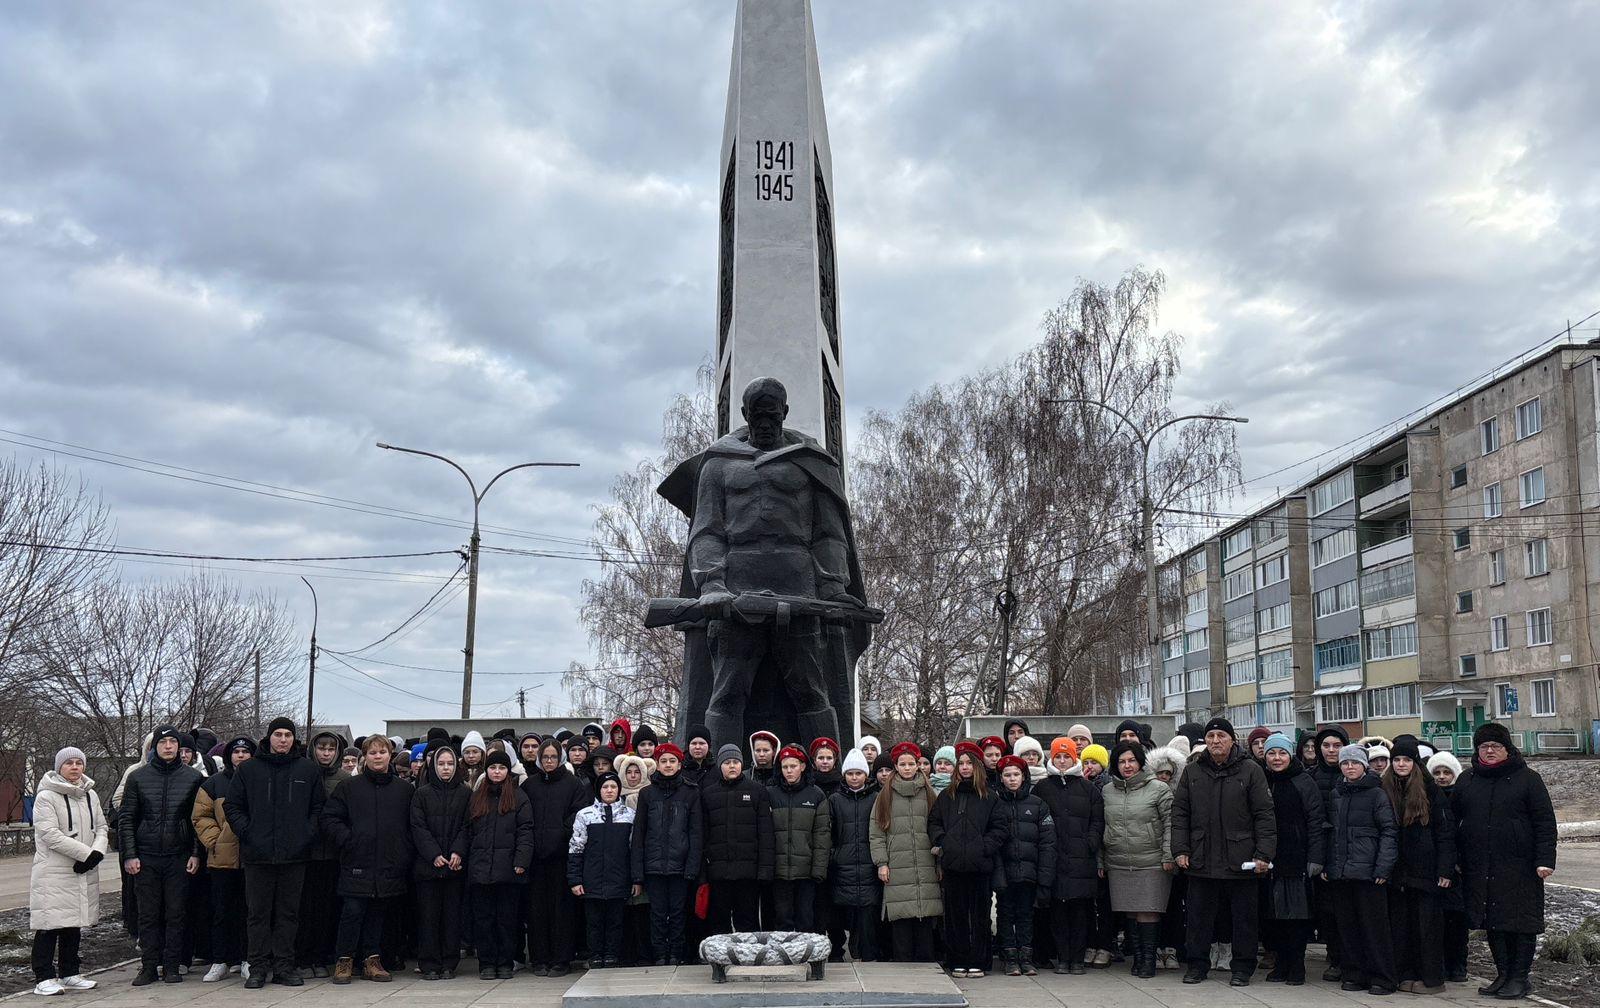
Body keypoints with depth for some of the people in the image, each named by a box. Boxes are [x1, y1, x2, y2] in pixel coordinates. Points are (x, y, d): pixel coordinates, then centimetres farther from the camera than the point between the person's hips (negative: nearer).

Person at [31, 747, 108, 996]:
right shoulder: (46, 797, -9)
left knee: (74, 924, 13)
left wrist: (97, 852, -9)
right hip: (53, 873, -6)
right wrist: (86, 853, -19)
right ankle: (44, 978, 0)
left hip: (84, 872, 6)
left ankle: (69, 973, 22)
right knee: (50, 924, -5)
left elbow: (101, 827, 12)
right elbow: (50, 835, -17)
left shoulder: (90, 795, 12)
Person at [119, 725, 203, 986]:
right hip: (146, 857, 0)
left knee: (176, 913, 3)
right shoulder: (138, 777, 5)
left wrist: (196, 853, -2)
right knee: (148, 914, 4)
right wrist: (129, 854, -4)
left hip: (179, 857, 0)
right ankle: (148, 967, 11)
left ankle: (172, 966, 10)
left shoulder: (193, 777, 4)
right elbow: (126, 819, 5)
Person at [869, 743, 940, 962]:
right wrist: (881, 862, -3)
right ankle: (903, 963, 1)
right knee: (901, 923, -5)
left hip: (926, 868, 1)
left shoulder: (928, 794, 13)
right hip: (897, 868, -1)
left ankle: (926, 965, 8)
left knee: (925, 921, 0)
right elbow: (875, 833, 7)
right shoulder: (885, 796, 10)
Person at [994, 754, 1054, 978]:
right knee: (1006, 913, 3)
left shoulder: (1037, 804, 6)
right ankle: (1011, 958, 10)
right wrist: (994, 873, -6)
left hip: (1029, 871, 0)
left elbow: (1047, 842, 3)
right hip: (1003, 871, 0)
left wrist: (1045, 876, -4)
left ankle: (1026, 958, 12)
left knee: (1026, 913, 6)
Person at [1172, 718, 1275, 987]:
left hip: (1240, 861, -2)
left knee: (1244, 917, 6)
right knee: (1199, 916, 9)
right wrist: (1181, 849, 1)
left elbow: (1264, 815, -3)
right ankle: (1197, 964, 21)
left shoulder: (1250, 771, -1)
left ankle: (1242, 967, 19)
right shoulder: (1192, 772, 8)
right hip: (1201, 861, 2)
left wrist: (1264, 854, -10)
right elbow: (1180, 813, 10)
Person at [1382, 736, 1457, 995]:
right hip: (1397, 872, 4)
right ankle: (1406, 975, 16)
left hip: (1425, 870, -4)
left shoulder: (1430, 790, -4)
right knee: (1401, 924, 8)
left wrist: (1445, 869, -11)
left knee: (1428, 923, 0)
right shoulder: (1385, 791, 7)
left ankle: (1432, 978, 7)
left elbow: (1445, 830, -6)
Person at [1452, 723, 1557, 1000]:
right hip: (1479, 869, 4)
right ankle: (1503, 974, 18)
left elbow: (1545, 822, -3)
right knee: (1493, 924, 8)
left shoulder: (1528, 779, 1)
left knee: (1520, 923, 0)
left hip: (1519, 868, -4)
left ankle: (1519, 977, 9)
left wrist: (1545, 859, -11)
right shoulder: (1465, 782, 12)